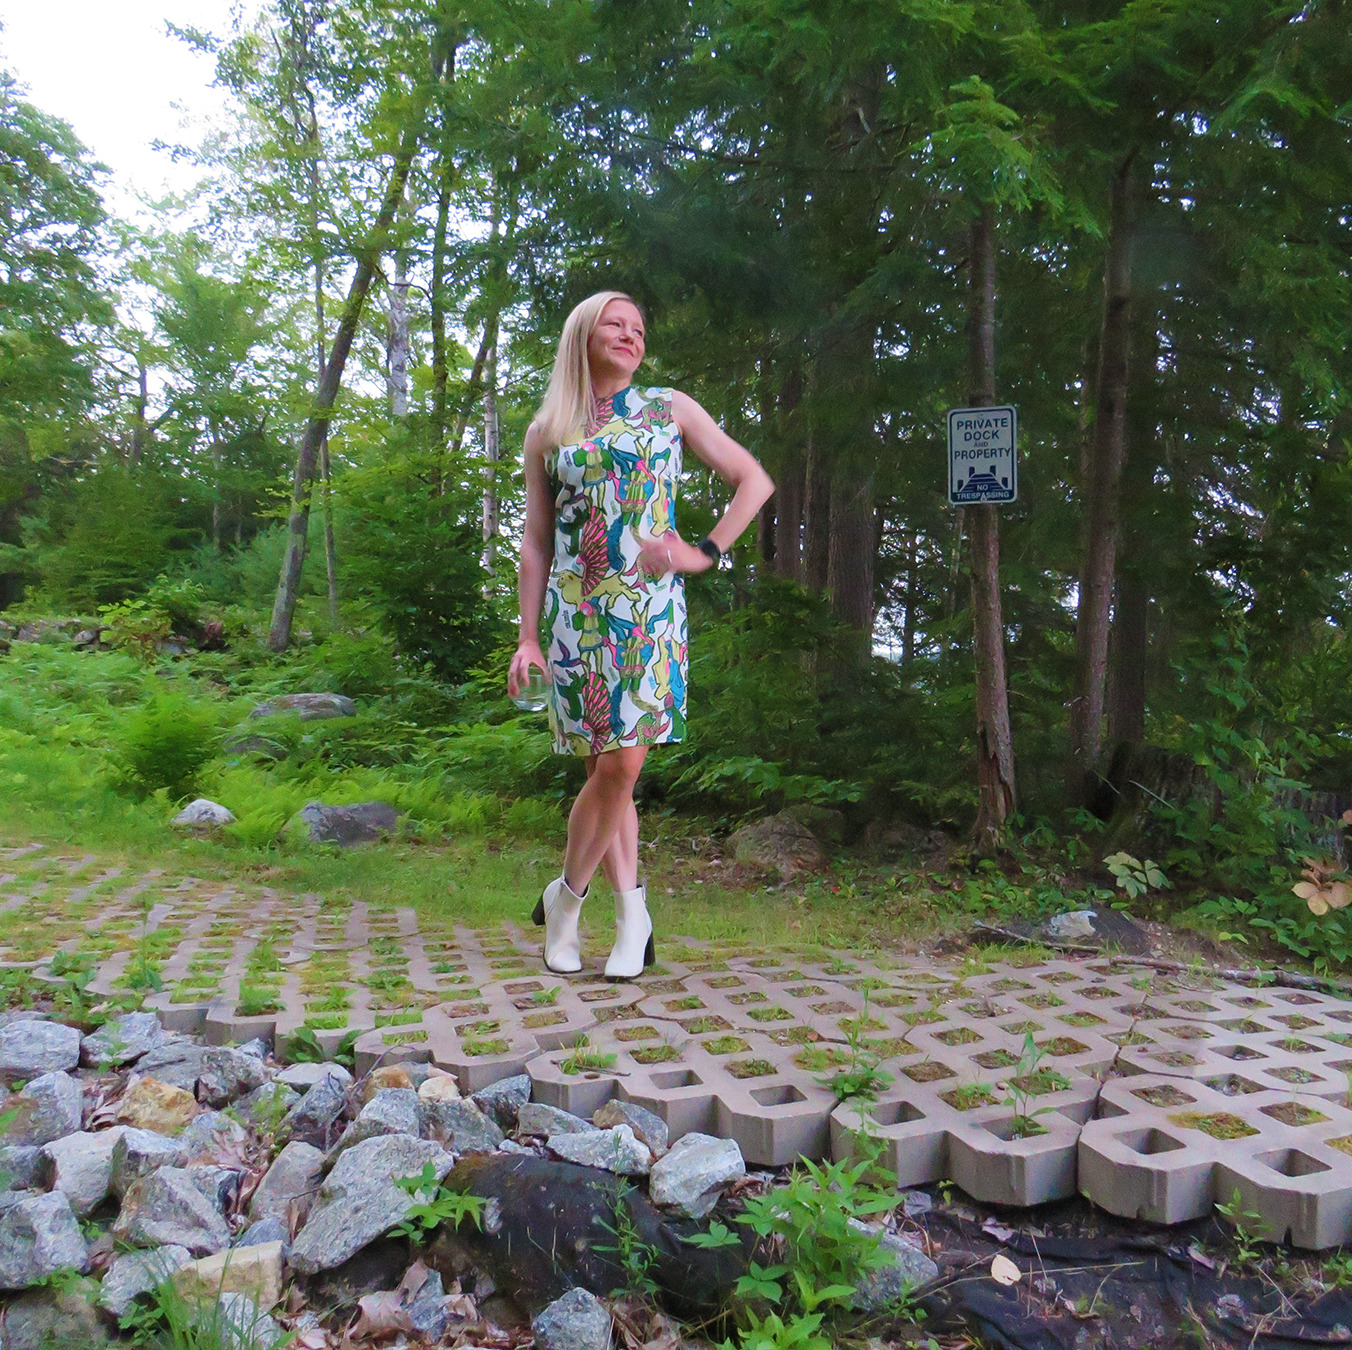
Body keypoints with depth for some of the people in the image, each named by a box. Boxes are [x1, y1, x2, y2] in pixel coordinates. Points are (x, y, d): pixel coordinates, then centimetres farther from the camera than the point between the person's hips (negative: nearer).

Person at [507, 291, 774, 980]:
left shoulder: (670, 408, 12)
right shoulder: (547, 432, 14)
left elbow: (754, 480, 12)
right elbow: (535, 542, 12)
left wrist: (705, 553, 1)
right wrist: (528, 636, 6)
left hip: (650, 608, -1)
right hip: (574, 609, 1)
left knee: (620, 762, -9)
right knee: (613, 763, -2)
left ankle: (566, 896, 11)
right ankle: (631, 915, 11)